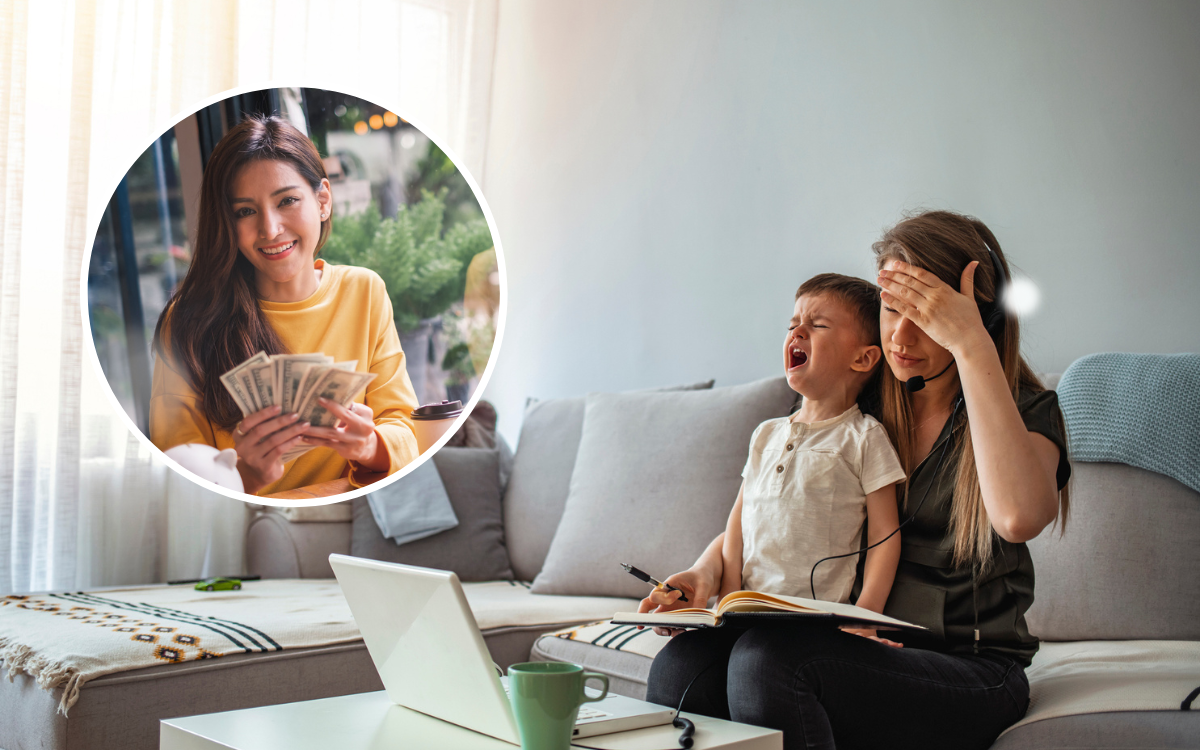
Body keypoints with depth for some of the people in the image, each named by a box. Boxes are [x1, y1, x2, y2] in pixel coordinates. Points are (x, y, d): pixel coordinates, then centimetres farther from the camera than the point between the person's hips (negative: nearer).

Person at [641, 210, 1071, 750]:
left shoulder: (1026, 409, -4)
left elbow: (1019, 517, -28)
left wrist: (971, 345, -25)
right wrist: (707, 569, -7)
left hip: (969, 670, -4)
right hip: (857, 648, 4)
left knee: (768, 659, -31)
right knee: (682, 662, -26)